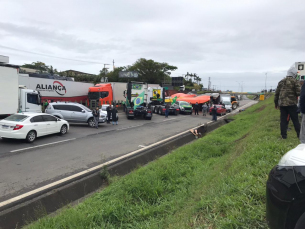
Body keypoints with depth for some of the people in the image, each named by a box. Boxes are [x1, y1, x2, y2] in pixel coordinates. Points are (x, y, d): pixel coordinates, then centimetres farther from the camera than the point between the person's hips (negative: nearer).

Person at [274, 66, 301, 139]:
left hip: (282, 104, 4)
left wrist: (276, 103, 20)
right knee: (295, 119, 4)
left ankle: (283, 135, 7)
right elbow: (299, 92, -13)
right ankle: (299, 134, 10)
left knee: (283, 120, 6)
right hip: (291, 103, -4)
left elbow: (276, 93, 13)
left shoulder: (281, 82, 11)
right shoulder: (295, 81, -5)